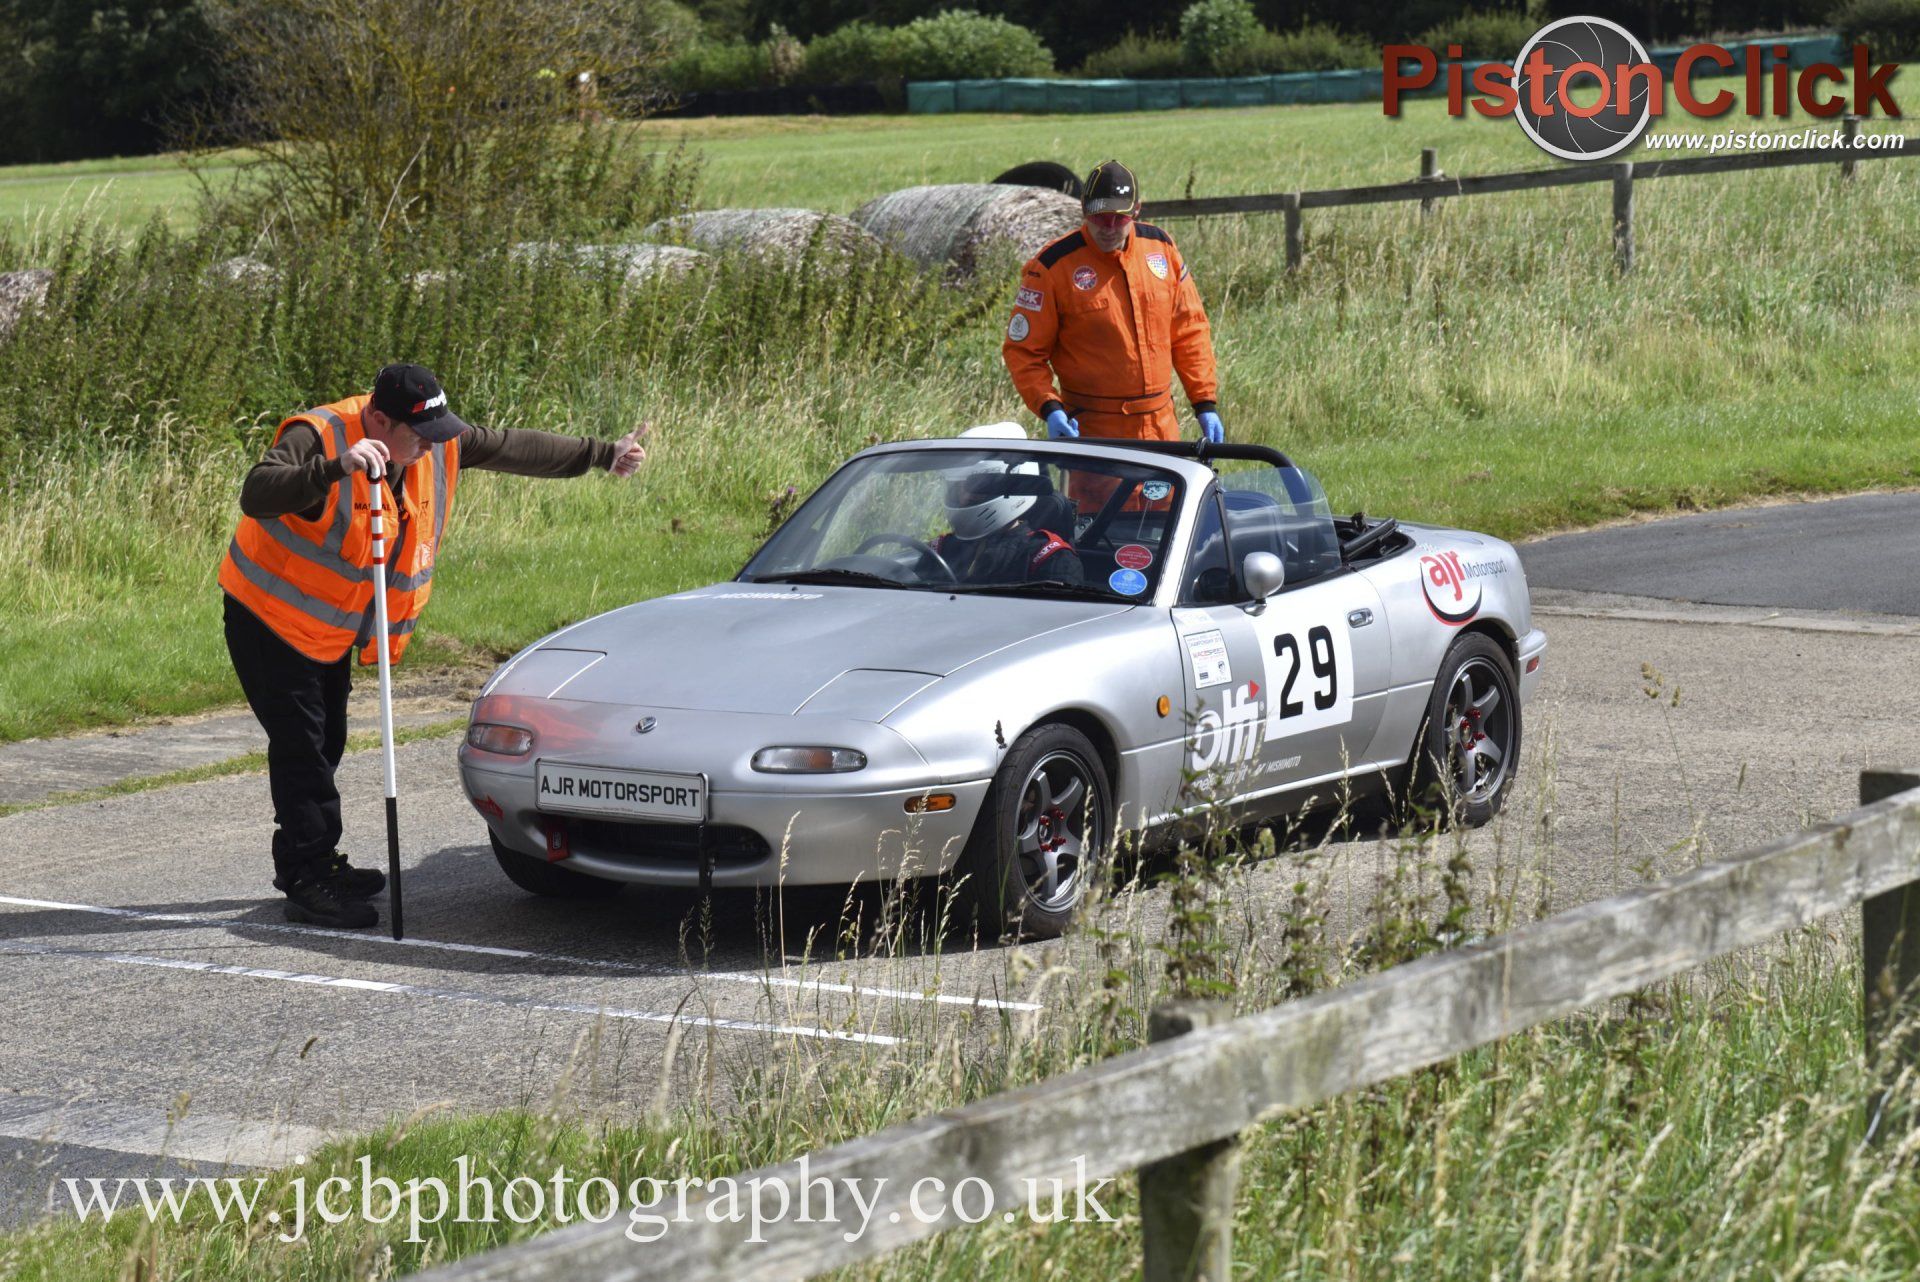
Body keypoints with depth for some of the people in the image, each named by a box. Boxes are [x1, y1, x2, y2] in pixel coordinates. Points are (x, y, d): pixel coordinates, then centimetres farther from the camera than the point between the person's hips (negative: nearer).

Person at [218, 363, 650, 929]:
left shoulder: (441, 446, -5)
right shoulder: (319, 437, -28)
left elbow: (515, 449, 5)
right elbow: (257, 494, -44)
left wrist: (604, 454, 6)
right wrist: (336, 468, -58)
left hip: (332, 629, 8)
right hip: (271, 617, -8)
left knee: (326, 743, 15)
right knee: (300, 745, -9)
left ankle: (317, 865, 27)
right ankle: (307, 884, -6)